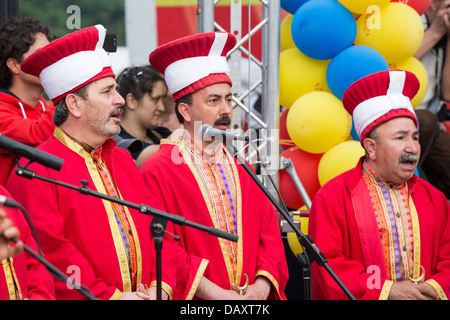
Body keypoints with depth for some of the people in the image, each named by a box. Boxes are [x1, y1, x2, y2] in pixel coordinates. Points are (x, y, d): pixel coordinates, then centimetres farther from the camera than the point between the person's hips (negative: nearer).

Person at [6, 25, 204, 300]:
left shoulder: (122, 159, 18)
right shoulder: (38, 169, -5)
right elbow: (47, 247, -13)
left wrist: (161, 286, -1)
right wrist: (109, 295, -14)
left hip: (146, 294, 6)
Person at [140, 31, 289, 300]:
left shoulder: (240, 169, 10)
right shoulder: (158, 171, -9)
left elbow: (269, 232, 8)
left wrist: (263, 283, -9)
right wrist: (215, 293, -20)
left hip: (253, 296, 5)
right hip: (194, 299, -5)